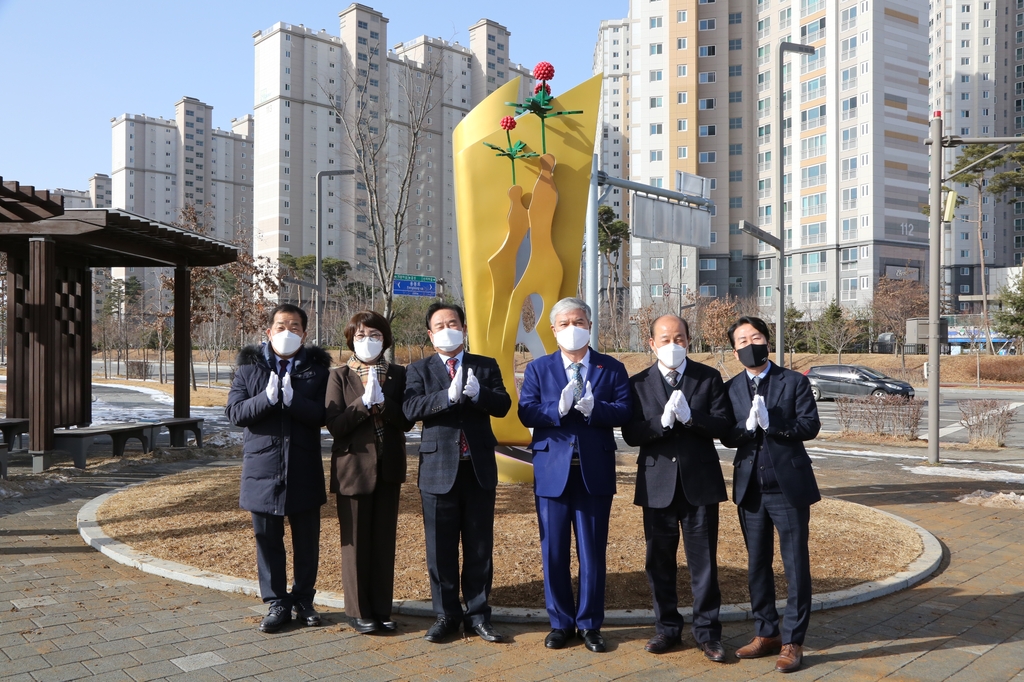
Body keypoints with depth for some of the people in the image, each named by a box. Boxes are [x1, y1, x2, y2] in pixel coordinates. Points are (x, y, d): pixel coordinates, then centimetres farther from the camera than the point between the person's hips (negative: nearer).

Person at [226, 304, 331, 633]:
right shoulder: (249, 366, 4)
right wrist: (267, 398, -21)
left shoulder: (317, 368, 1)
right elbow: (235, 412, -5)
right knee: (267, 540, 9)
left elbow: (322, 415, -10)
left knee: (307, 540, 10)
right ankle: (277, 603, 23)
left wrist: (292, 399, -24)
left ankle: (303, 599, 27)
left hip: (305, 469, 0)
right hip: (263, 467, 1)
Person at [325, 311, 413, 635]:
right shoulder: (340, 376, -2)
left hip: (389, 467, 2)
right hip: (354, 466, -2)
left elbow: (407, 421, -3)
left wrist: (382, 403, -18)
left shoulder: (398, 375, 4)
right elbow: (334, 424, -11)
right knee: (356, 542, 6)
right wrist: (364, 402, -21)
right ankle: (358, 611, 19)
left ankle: (382, 609, 22)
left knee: (385, 541, 10)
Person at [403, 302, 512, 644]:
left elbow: (503, 405, -6)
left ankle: (478, 614, 21)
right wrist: (448, 395, -27)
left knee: (479, 547, 8)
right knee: (441, 548, 7)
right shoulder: (419, 370, 5)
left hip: (480, 468, 1)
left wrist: (478, 393, -25)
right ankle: (446, 615, 21)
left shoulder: (486, 366, 8)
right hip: (438, 469, -1)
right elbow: (411, 409, -13)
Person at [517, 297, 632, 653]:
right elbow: (526, 413, -7)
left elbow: (625, 410, -7)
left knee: (592, 552, 7)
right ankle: (560, 622, 22)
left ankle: (589, 624, 21)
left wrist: (594, 409, -24)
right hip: (552, 471, 1)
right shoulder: (538, 368, 6)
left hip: (595, 472, 0)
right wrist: (558, 407, -23)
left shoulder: (612, 368, 6)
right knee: (554, 552, 8)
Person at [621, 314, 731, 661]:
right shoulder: (638, 383, 2)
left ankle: (707, 632, 18)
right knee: (660, 561, 11)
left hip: (700, 482, -1)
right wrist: (662, 421, -22)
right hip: (658, 485, 1)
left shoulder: (709, 378, 2)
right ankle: (667, 628, 26)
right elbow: (631, 434, -7)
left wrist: (690, 417, -22)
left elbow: (723, 425, -7)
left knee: (704, 561, 5)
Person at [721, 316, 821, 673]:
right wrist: (747, 426, -22)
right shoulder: (730, 388, 7)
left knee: (796, 565, 1)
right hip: (749, 487, 4)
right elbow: (726, 437, -2)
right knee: (757, 563, 13)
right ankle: (766, 633, 26)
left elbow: (810, 425, -11)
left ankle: (792, 641, 12)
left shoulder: (794, 381, -1)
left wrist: (772, 423, -23)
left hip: (788, 486, -3)